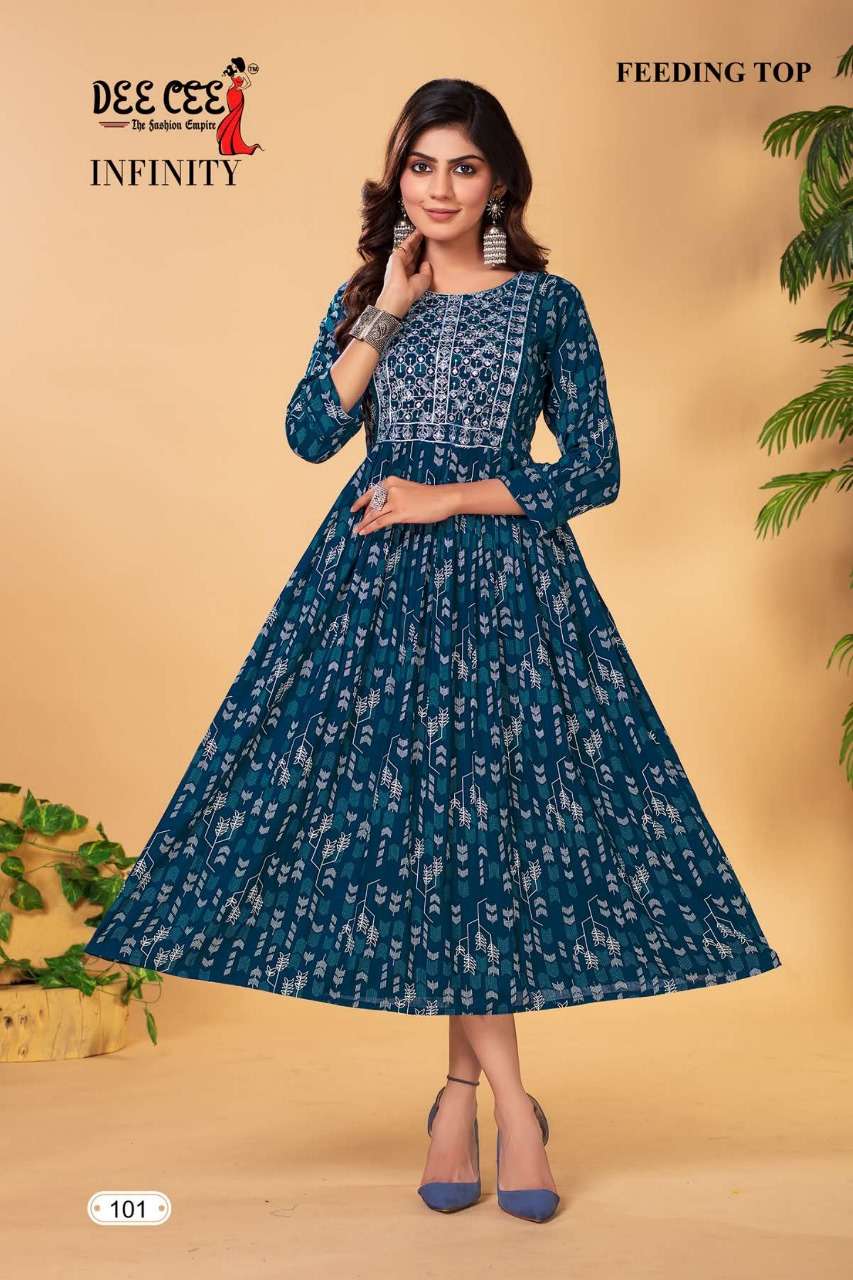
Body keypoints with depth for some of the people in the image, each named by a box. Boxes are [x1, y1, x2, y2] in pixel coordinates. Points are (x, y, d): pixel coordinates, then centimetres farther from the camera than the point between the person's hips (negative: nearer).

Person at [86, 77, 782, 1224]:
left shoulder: (548, 303, 3)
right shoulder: (363, 299, 11)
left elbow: (594, 473, -1)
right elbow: (311, 434, -3)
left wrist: (447, 499, -7)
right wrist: (385, 314, -6)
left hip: (505, 580, -2)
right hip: (380, 584, 2)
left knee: (485, 813, -3)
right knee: (416, 818, -3)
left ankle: (464, 1086, 13)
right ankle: (505, 1096, 9)